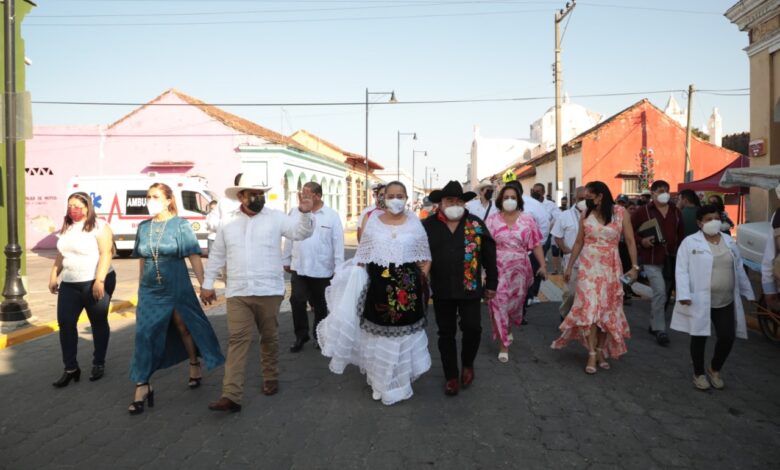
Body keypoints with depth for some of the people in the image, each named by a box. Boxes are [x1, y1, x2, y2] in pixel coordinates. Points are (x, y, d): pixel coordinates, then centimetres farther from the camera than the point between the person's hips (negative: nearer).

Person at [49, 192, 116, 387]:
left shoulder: (98, 226, -10)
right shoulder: (66, 228, 14)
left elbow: (106, 254, -19)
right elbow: (60, 255, 22)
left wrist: (99, 281, -26)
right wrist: (53, 276, 18)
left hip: (95, 283, -7)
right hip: (69, 284, 7)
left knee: (98, 323, 6)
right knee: (65, 323, 1)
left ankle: (99, 364, 20)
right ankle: (70, 368, 10)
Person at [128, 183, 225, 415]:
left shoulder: (180, 225, -7)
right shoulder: (143, 227, 5)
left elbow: (194, 258, -10)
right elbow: (143, 260, 13)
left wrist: (204, 285, -15)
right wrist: (141, 286, 15)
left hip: (177, 288, -3)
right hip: (150, 291, 3)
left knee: (184, 328, 12)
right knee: (144, 335, -3)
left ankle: (194, 366, 36)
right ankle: (142, 386, 2)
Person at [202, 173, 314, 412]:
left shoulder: (276, 217, 1)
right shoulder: (228, 223, 8)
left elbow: (301, 232, -10)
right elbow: (217, 255, 15)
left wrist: (305, 213, -28)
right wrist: (208, 284, 15)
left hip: (268, 291, -1)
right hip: (237, 293, 1)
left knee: (270, 338, 12)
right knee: (237, 340, -4)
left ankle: (271, 379, 32)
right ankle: (231, 395, -6)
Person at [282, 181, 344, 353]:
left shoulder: (332, 215, -5)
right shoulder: (295, 213, 2)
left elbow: (338, 243, -5)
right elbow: (289, 239, 8)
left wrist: (339, 267, -6)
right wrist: (286, 260, 10)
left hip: (322, 270, -1)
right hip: (298, 268, 2)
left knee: (319, 305, 12)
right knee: (297, 301, -7)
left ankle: (319, 336, 30)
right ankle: (301, 336, 11)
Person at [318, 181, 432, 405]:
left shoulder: (415, 223, 2)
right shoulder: (371, 221, 3)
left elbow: (425, 259, 6)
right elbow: (361, 256, 5)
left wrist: (421, 281, -4)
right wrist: (356, 283, -2)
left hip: (407, 287, 0)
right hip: (377, 286, 1)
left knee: (404, 335, 8)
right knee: (378, 336, 11)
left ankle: (400, 383, 27)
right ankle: (380, 381, 31)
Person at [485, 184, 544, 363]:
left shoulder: (527, 220, 2)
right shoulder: (492, 220, 0)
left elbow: (536, 245, 1)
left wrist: (542, 265, -7)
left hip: (519, 269, 2)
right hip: (497, 269, -1)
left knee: (515, 303, 14)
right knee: (499, 305, -3)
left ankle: (507, 330, 43)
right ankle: (503, 344, 6)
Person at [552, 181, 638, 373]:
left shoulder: (620, 212, -4)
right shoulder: (586, 215, 0)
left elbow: (630, 241, -1)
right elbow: (579, 242, 8)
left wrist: (634, 266, -7)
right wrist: (569, 267, 11)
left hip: (611, 268, 0)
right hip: (589, 266, 0)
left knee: (607, 310, 6)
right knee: (589, 309, -6)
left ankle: (601, 351, 20)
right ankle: (592, 355, -1)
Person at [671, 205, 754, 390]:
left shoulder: (730, 242, 9)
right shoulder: (690, 242, -7)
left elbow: (739, 269, 17)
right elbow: (682, 270, -10)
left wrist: (748, 292, 18)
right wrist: (684, 294, -20)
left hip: (726, 301, 5)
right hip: (699, 301, -4)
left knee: (727, 338, 3)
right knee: (699, 338, 5)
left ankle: (715, 369, 29)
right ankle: (699, 373, 25)